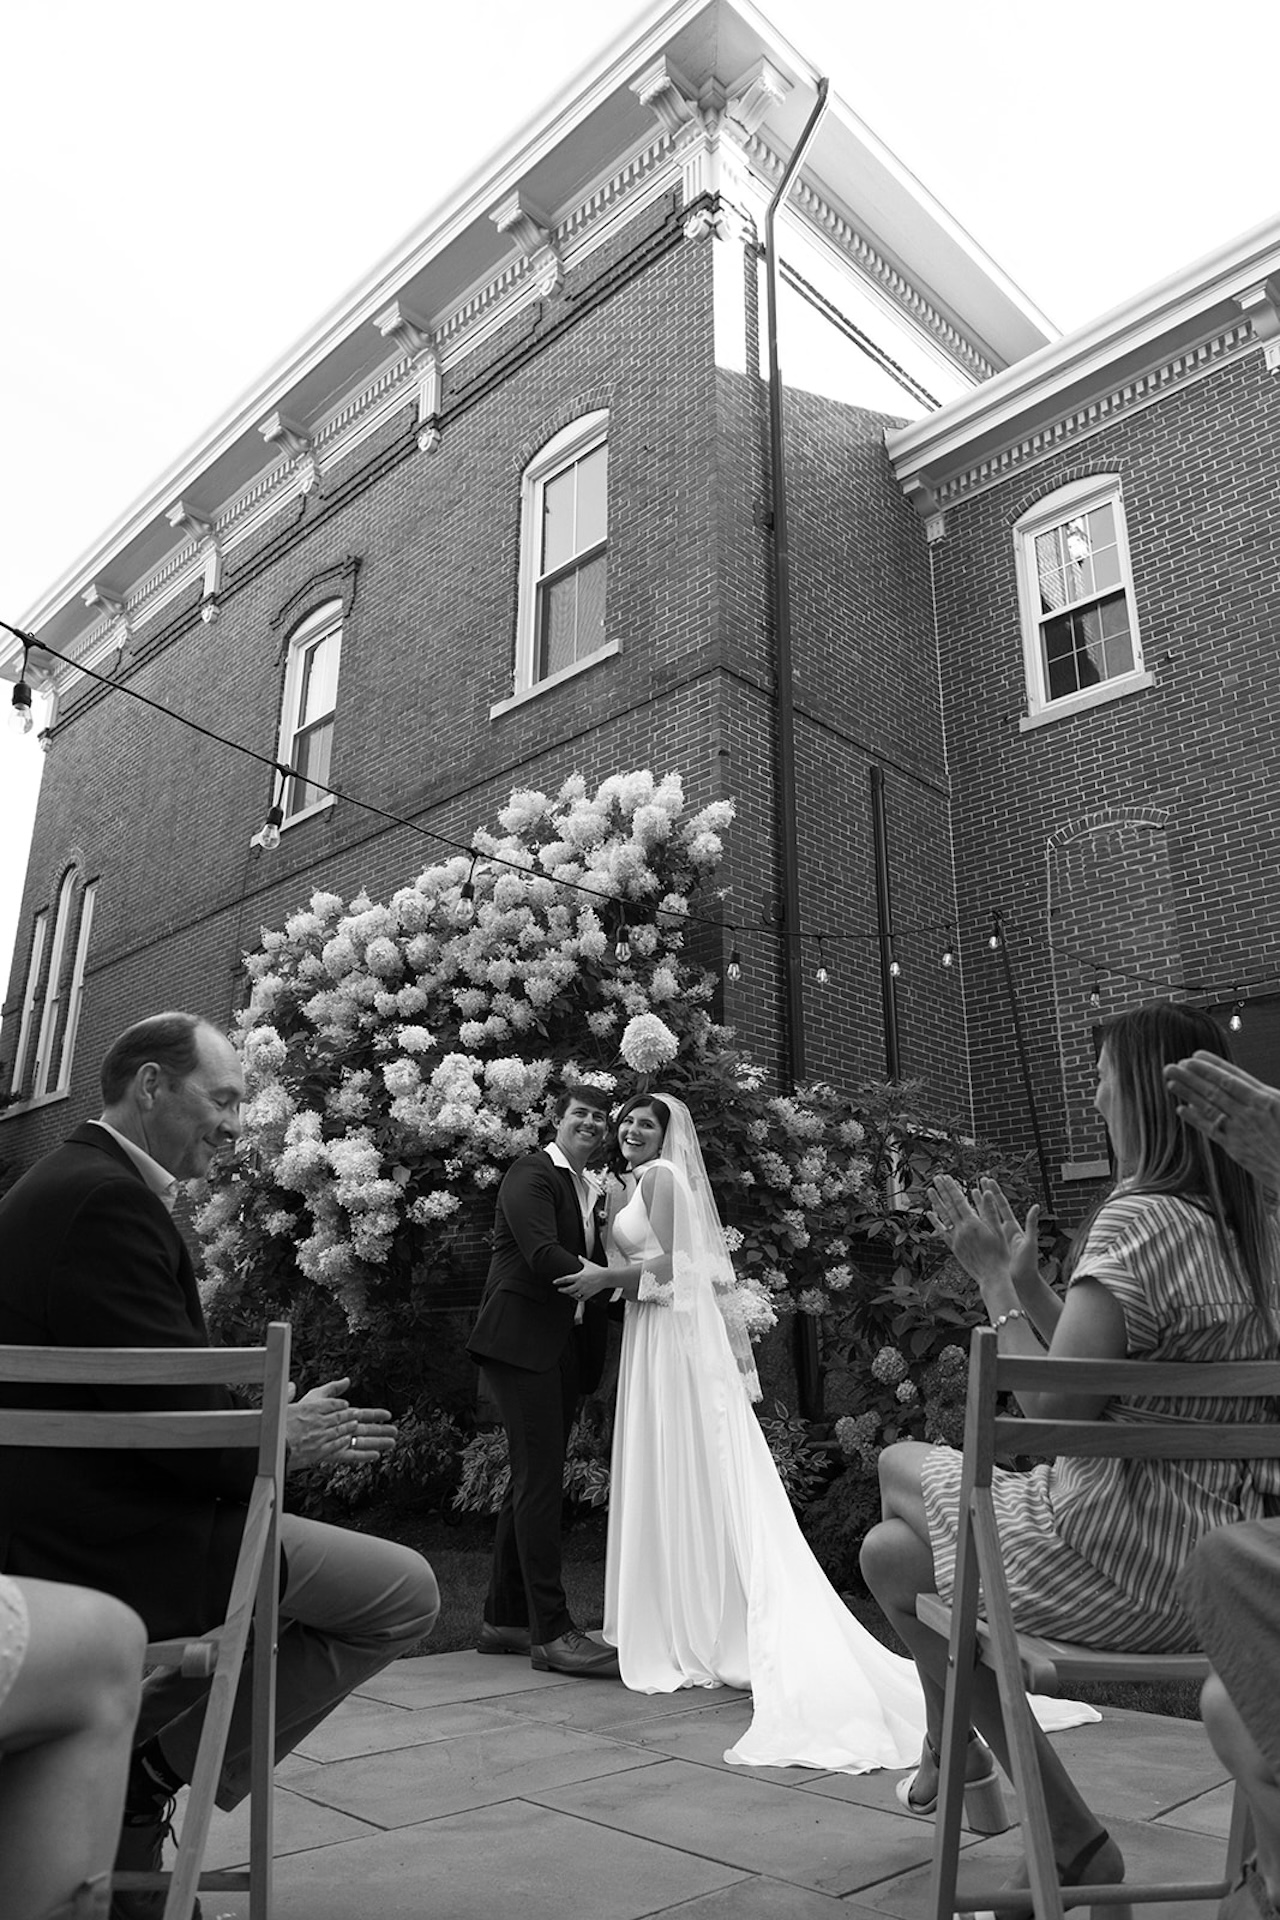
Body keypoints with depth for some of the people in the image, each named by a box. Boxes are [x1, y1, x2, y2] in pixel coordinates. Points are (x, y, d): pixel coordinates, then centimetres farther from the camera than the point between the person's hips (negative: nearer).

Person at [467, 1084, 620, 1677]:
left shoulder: (595, 1191, 20)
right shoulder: (531, 1174, -6)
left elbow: (596, 1267, 12)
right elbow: (544, 1256, -19)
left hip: (566, 1349, 9)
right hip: (523, 1338, -9)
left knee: (532, 1480, 13)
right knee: (540, 1479, -9)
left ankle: (503, 1621, 24)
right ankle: (551, 1632, -5)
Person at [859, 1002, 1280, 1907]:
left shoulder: (1140, 1219, -19)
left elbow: (1057, 1410, -20)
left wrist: (993, 1277, -10)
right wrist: (1024, 1278, 9)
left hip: (1117, 1558, -8)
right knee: (892, 1549, 15)